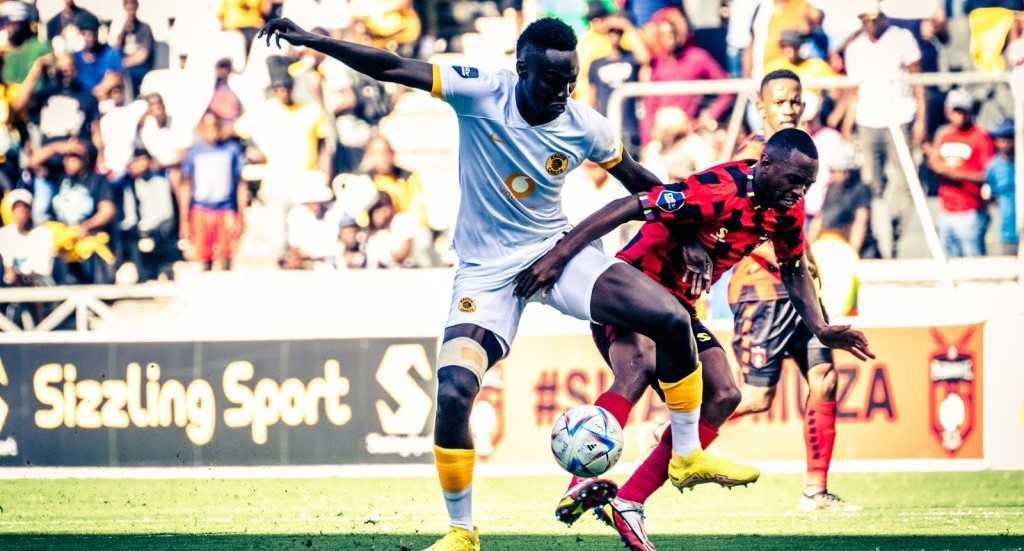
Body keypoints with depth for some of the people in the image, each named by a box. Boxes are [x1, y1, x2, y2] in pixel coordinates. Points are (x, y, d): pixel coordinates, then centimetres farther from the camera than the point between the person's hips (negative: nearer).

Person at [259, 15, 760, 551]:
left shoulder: (585, 128, -9)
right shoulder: (480, 93, -17)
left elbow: (638, 180, 9)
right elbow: (391, 68, -20)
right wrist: (312, 40, -27)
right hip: (487, 269, -2)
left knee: (672, 319, -16)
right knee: (453, 393, -19)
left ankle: (688, 456, 5)